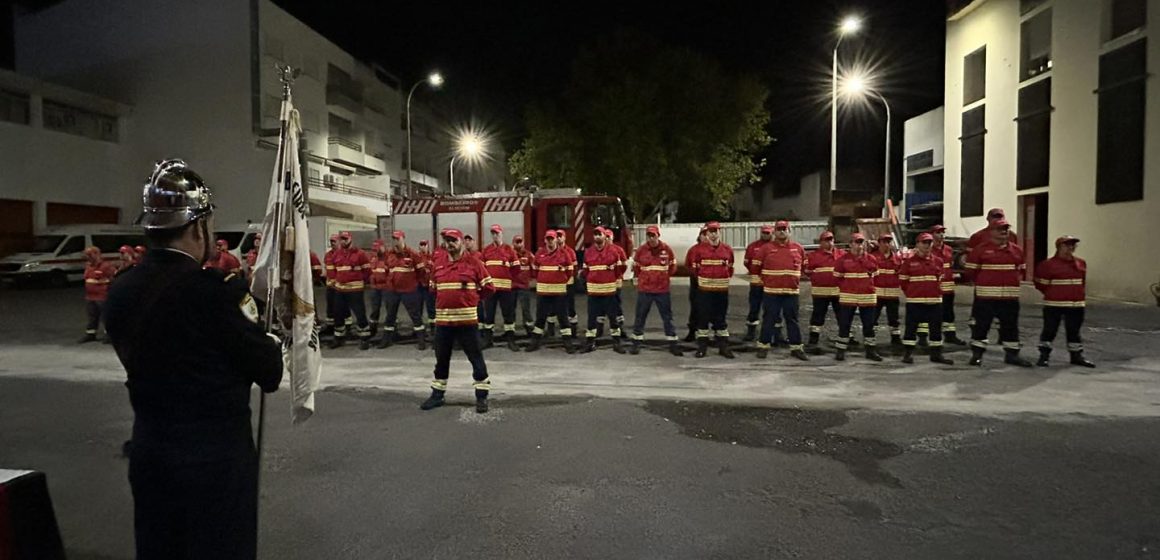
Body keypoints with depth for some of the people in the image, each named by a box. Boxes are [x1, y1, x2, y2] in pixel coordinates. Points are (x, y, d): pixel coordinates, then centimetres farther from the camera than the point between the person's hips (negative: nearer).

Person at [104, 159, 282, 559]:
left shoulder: (121, 292, 0)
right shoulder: (215, 291, -22)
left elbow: (138, 361, 11)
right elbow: (270, 374, -15)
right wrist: (269, 340, 6)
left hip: (147, 449, 7)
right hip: (215, 455, -6)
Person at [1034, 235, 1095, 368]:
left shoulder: (1081, 263, 8)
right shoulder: (1048, 264, -9)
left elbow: (1082, 281, 21)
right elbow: (1041, 283, -4)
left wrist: (1079, 294, 14)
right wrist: (1053, 294, 4)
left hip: (1076, 304, 5)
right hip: (1053, 304, -5)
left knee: (1074, 331, 12)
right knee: (1049, 330, 1)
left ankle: (1076, 356, 22)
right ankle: (1043, 356, 8)